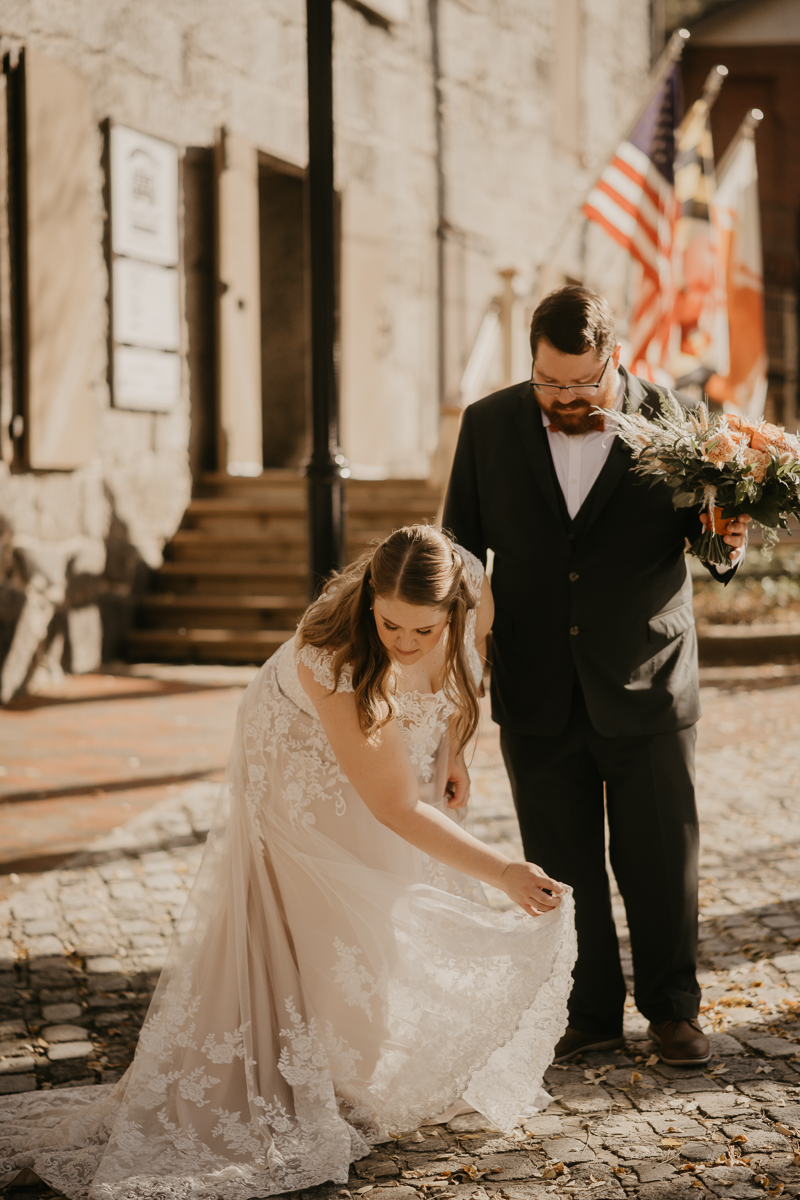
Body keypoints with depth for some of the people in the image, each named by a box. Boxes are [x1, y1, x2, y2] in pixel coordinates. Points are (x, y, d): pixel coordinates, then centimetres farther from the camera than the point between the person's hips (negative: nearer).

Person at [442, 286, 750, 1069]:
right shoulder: (489, 425, 0)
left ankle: (672, 1007, 28)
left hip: (647, 687, -2)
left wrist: (725, 541, -23)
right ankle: (589, 1011, 27)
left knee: (661, 859, 8)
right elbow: (461, 546, 8)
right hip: (537, 697, 2)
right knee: (563, 867, 11)